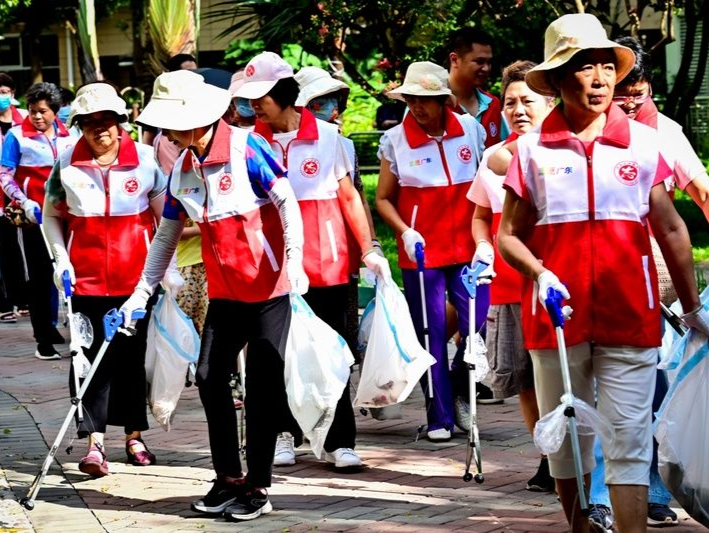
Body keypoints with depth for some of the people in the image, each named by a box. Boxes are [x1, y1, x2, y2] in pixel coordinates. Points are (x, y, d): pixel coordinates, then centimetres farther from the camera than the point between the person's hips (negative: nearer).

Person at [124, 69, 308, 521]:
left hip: (269, 284, -7)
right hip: (225, 290, 7)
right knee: (210, 375, 3)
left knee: (263, 381, -2)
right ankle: (229, 477, 16)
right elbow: (167, 236, 14)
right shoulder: (181, 170, 5)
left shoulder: (246, 147, -14)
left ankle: (258, 487, 5)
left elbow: (287, 202, -13)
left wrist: (294, 259, -24)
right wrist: (142, 292, 12)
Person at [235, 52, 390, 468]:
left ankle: (340, 441, 5)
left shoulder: (328, 136, 0)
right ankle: (285, 433, 17)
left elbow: (349, 196, 5)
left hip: (325, 260, -1)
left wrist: (369, 249, 2)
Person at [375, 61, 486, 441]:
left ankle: (460, 394, 22)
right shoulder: (395, 141, -2)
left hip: (468, 248, 1)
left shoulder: (471, 129, 1)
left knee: (479, 325, -4)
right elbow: (383, 199, 5)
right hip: (420, 253, -1)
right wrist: (405, 232, -11)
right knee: (430, 335, 1)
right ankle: (439, 417, 11)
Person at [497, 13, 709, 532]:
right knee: (565, 436, 10)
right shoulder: (532, 148, 2)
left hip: (630, 315, -1)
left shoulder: (643, 142, 3)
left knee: (630, 439, -4)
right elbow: (509, 234, 4)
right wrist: (539, 275, -15)